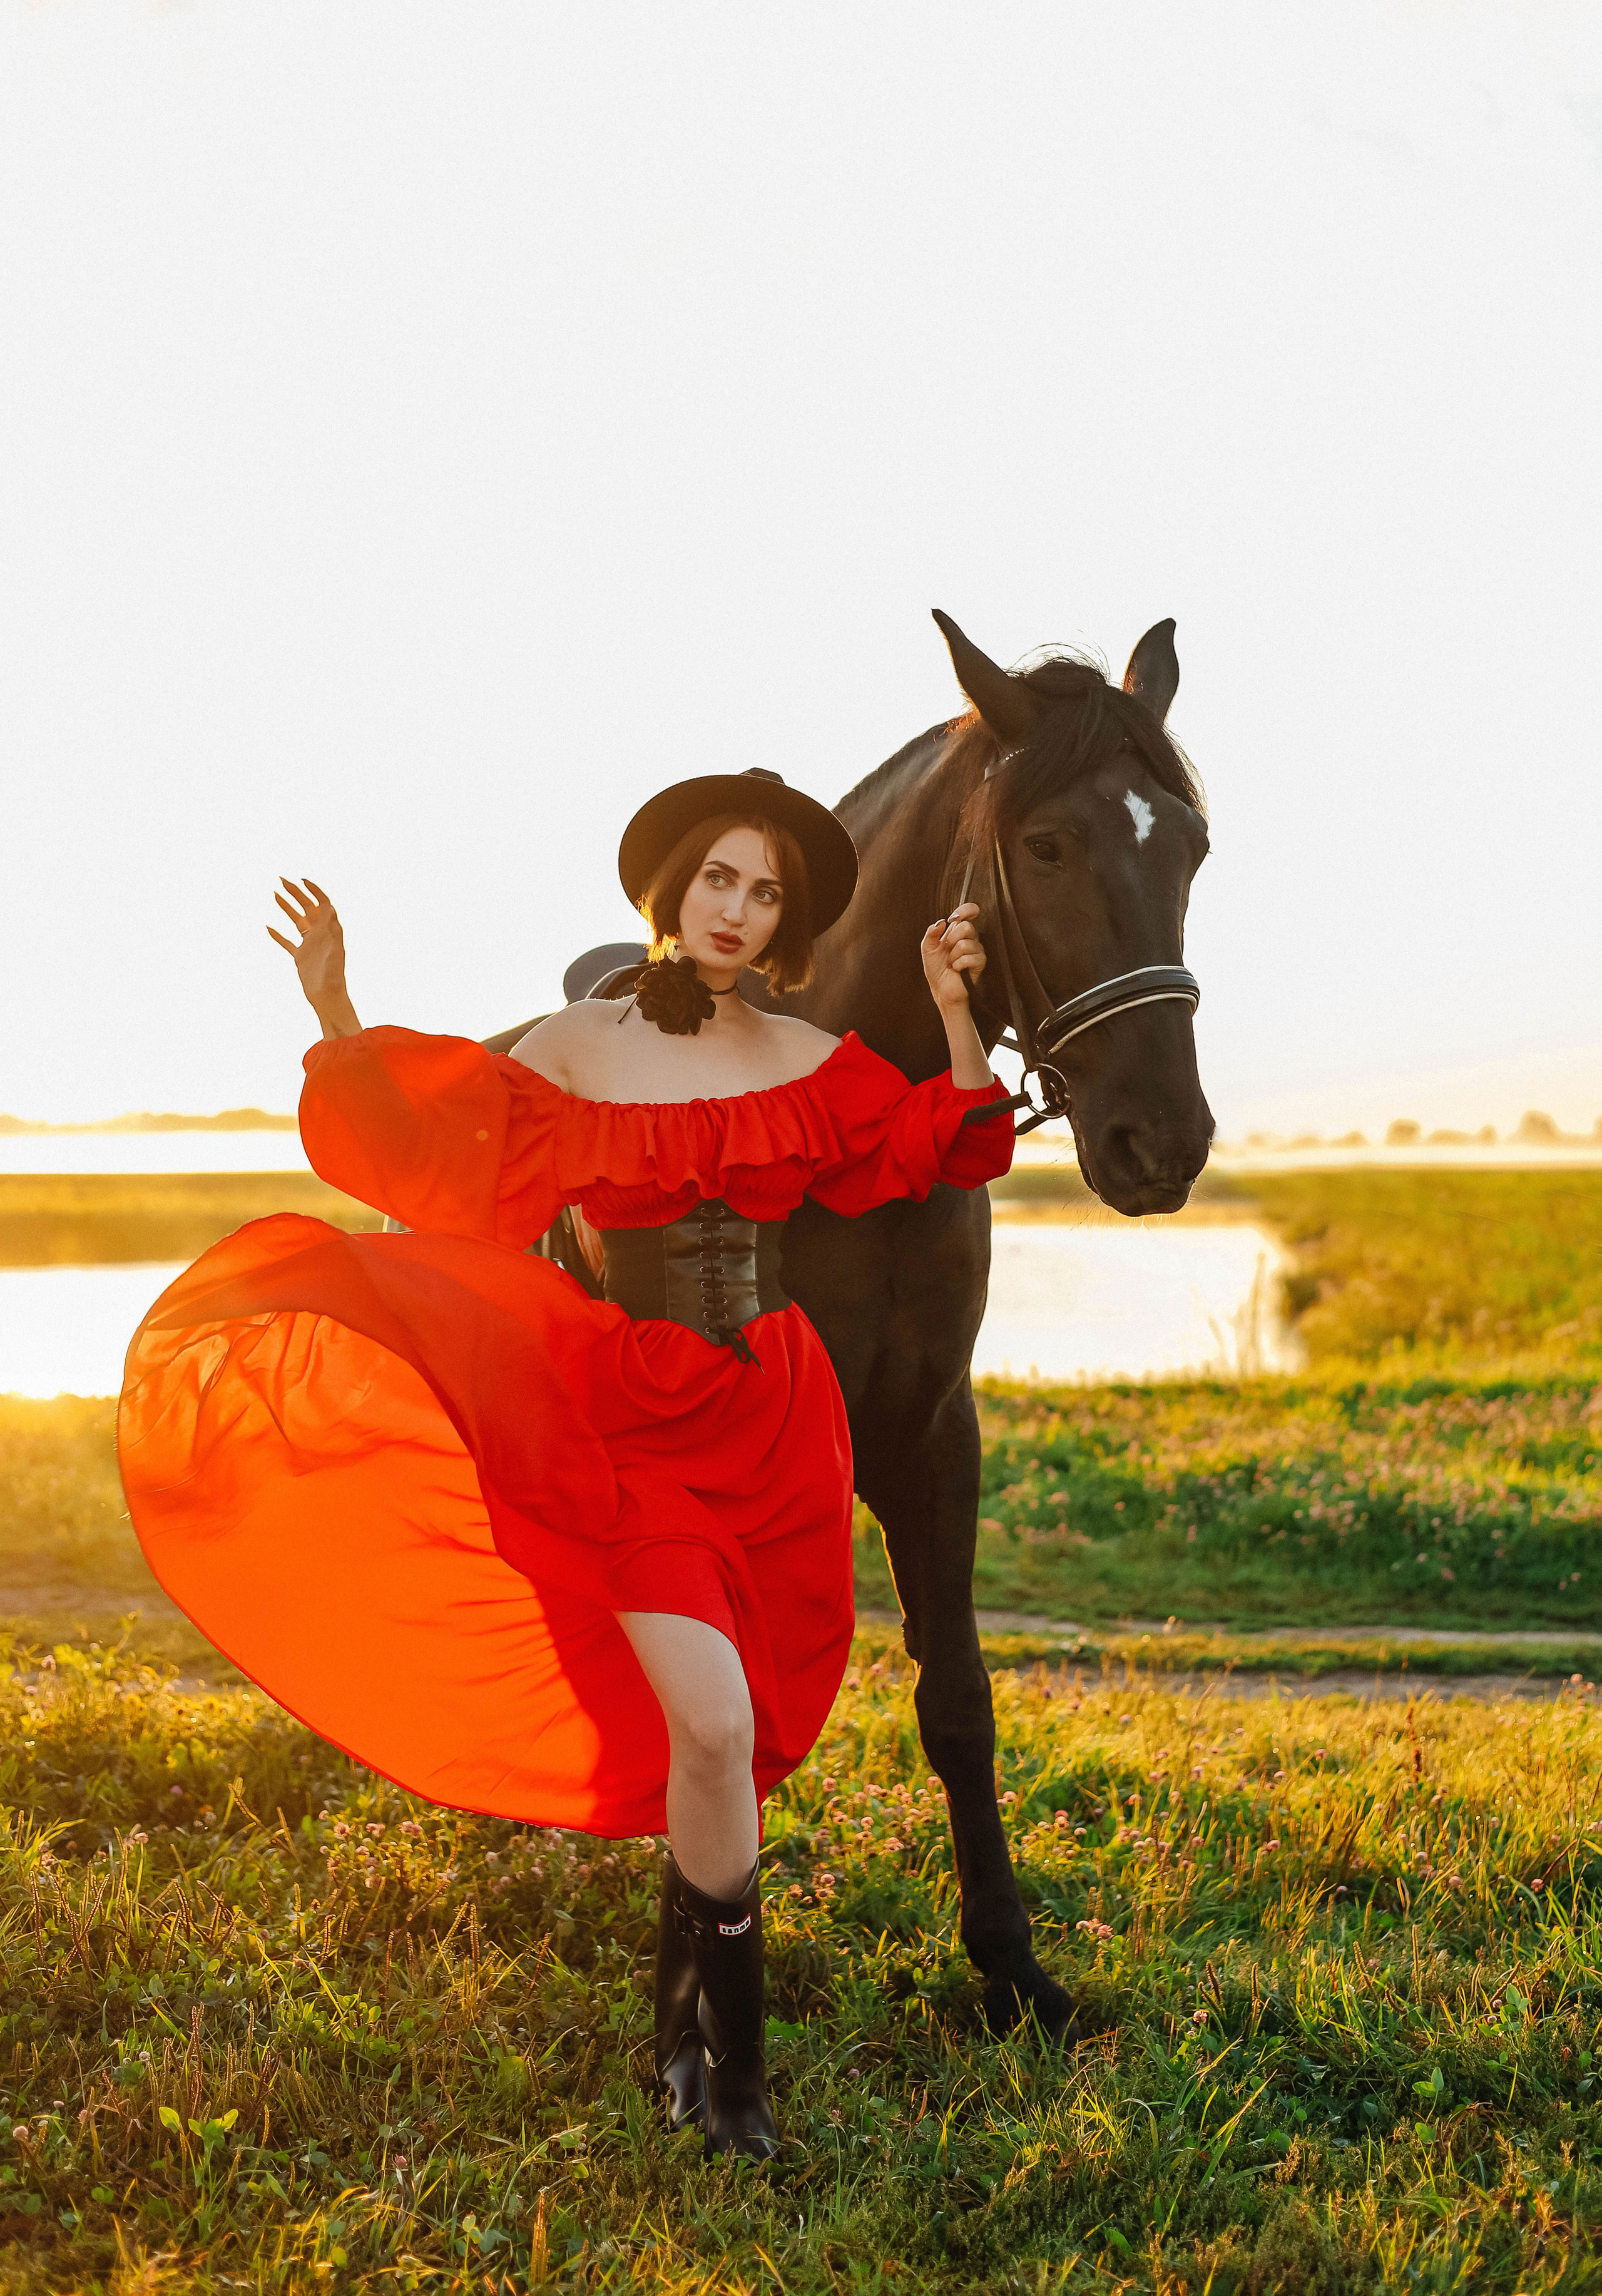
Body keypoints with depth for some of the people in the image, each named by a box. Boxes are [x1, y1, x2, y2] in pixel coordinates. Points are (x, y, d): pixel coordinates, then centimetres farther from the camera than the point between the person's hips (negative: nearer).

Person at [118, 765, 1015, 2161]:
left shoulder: (811, 1062, 6)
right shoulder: (575, 1049, -2)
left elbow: (949, 1152, 12)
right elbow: (429, 1157, -4)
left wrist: (956, 1012, 1)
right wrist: (339, 1021, -12)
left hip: (779, 1419, 4)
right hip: (635, 1424, -3)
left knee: (737, 1739, 10)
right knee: (712, 1729, -16)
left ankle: (686, 2020, 33)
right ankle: (728, 2047, 5)